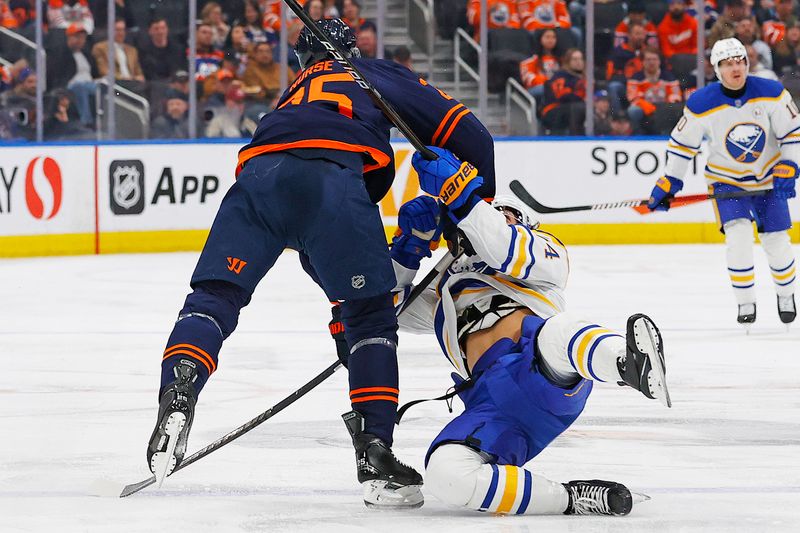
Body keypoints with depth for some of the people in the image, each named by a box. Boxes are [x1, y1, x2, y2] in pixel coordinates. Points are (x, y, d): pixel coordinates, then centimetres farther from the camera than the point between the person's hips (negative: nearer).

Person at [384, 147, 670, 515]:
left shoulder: (545, 253, 27)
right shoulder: (444, 297, 43)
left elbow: (508, 252, 5)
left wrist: (459, 194, -4)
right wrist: (410, 242, 22)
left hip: (552, 375, -3)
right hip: (492, 402, 3)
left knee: (551, 335, -42)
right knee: (445, 473, -31)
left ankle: (632, 362, -72)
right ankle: (569, 500, -32)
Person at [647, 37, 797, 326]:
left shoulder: (771, 94, -17)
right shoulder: (702, 104, -18)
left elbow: (792, 132, -8)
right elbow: (682, 142, -5)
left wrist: (787, 169, -19)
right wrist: (668, 182, -8)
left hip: (768, 178, 1)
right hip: (726, 180, -1)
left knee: (777, 242, 4)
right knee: (738, 234, -21)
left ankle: (786, 296, 30)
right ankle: (746, 303, -7)